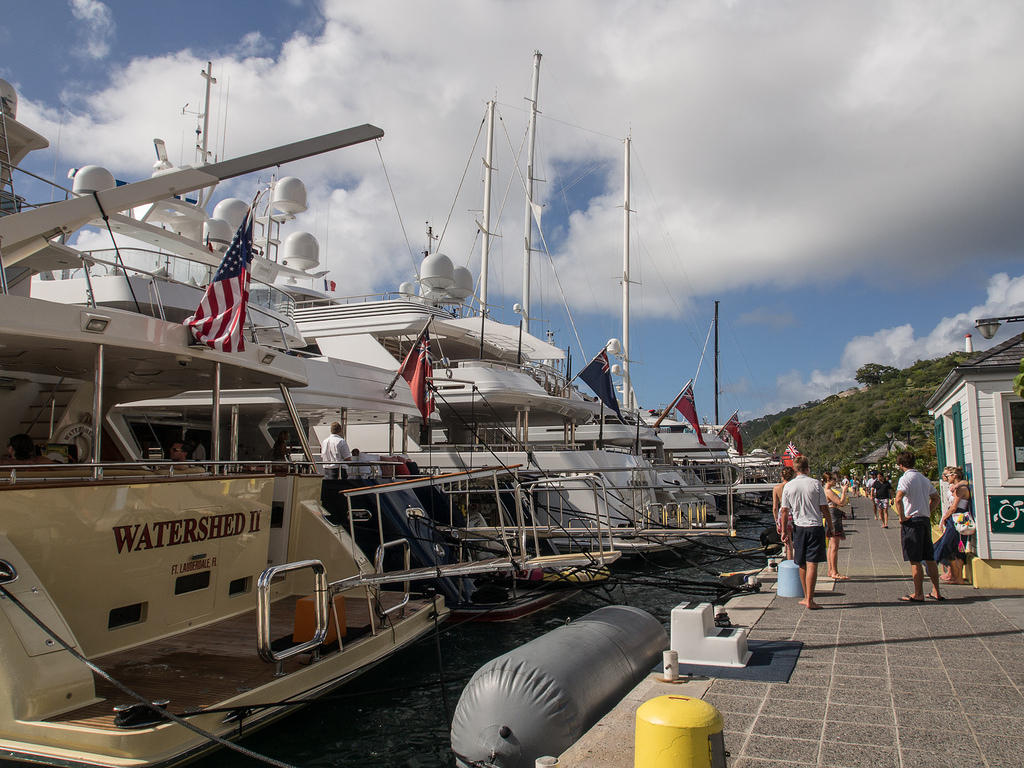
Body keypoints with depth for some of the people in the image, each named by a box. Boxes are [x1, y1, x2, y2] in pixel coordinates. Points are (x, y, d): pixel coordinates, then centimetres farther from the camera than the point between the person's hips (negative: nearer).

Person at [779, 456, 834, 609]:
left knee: (802, 565, 13)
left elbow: (784, 511, 2)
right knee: (812, 564, -2)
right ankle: (809, 600, -4)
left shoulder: (788, 486, 0)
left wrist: (784, 530, 11)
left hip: (799, 527, 2)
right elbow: (824, 508, -4)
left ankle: (806, 597, 23)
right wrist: (830, 527, 6)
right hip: (815, 527, -2)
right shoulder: (816, 484, -6)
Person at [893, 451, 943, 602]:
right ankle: (936, 592, 17)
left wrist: (902, 517, -15)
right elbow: (936, 498, 23)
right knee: (929, 558, 13)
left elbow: (898, 499, -25)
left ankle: (918, 594, 0)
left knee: (915, 561, -3)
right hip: (925, 520, 8)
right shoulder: (924, 478, 13)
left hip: (912, 521, -7)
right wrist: (928, 512, 18)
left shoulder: (906, 478, -11)